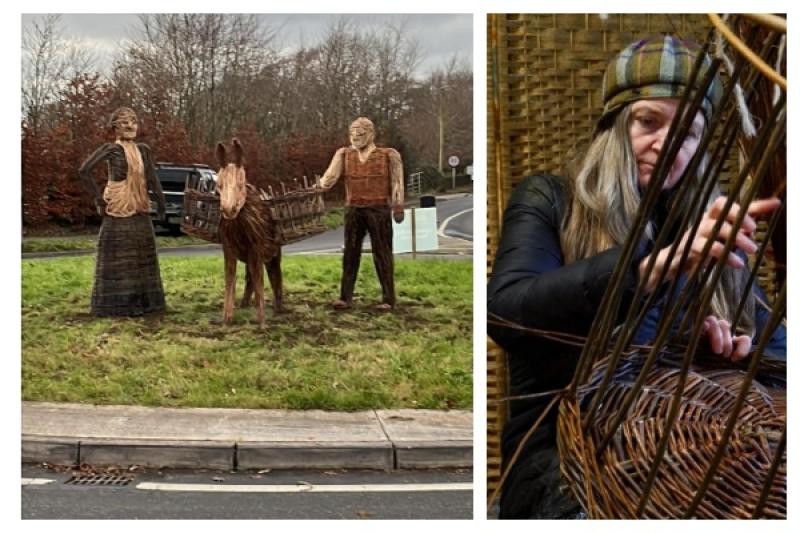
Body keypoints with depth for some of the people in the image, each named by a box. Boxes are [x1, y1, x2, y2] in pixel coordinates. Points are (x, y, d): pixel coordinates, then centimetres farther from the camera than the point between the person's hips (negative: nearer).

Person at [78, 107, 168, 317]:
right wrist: (99, 199, -12)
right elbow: (85, 170, -14)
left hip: (140, 212, 6)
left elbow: (152, 179, 13)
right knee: (116, 258, 0)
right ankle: (114, 303, 8)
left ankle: (143, 300, 23)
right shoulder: (111, 149, -7)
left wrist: (161, 204, 9)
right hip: (117, 211, -6)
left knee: (142, 256, 12)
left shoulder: (143, 150, 9)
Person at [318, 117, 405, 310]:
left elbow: (396, 182, 1)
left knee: (382, 253, 1)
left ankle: (388, 298, 5)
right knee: (350, 253, 3)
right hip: (353, 209, 3)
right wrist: (320, 185, -16)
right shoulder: (344, 154, 8)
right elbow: (331, 176, 2)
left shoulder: (388, 155, 0)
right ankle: (345, 297, 6)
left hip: (379, 210, -3)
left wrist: (398, 207, -4)